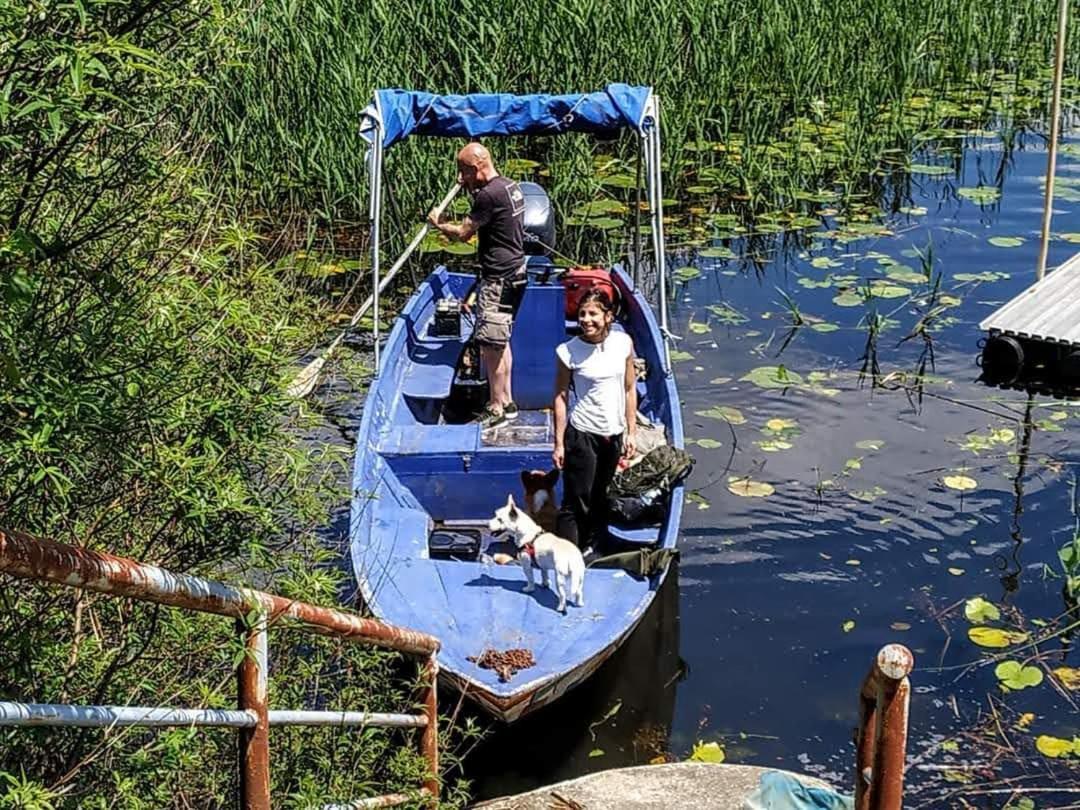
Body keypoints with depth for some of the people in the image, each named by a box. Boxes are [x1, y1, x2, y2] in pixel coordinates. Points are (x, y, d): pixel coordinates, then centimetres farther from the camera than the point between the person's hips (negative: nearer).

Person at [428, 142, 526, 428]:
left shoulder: (489, 195, -20)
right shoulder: (510, 186, 10)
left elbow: (463, 233, -13)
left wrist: (438, 224, 5)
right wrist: (472, 190, 15)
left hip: (498, 278, -10)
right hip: (514, 272, 10)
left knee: (491, 344, -5)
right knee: (501, 340, 18)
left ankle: (496, 409, 1)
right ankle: (506, 401, 25)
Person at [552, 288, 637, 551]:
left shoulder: (623, 343, -2)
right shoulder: (568, 351, -11)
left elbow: (630, 390, 6)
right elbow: (560, 398, -7)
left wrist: (631, 432, 5)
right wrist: (559, 443, -8)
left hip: (613, 434, 4)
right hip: (581, 434, -4)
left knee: (600, 500, 16)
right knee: (576, 503, -5)